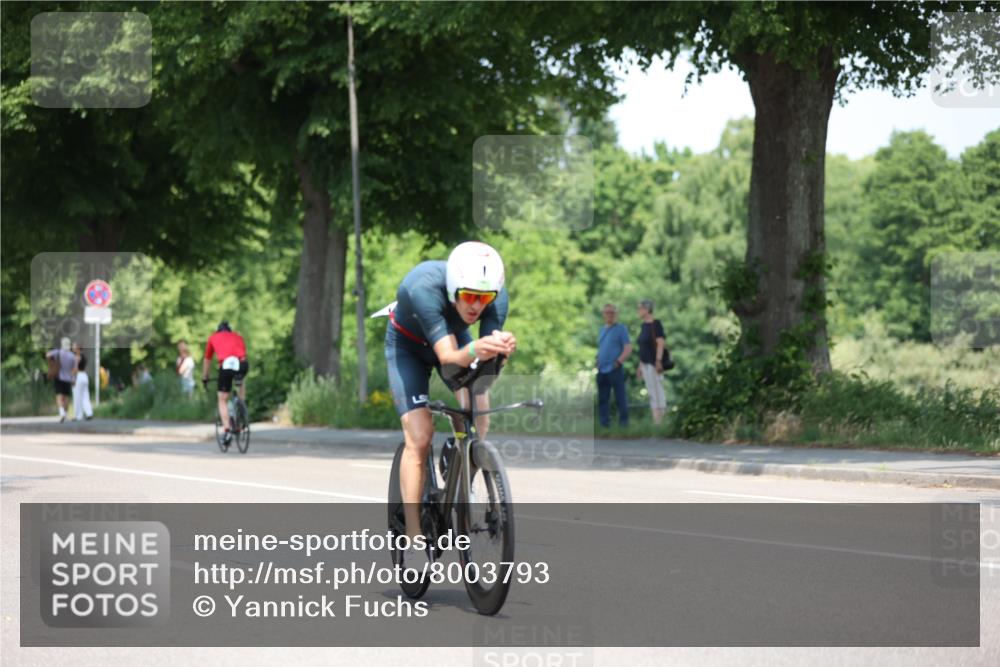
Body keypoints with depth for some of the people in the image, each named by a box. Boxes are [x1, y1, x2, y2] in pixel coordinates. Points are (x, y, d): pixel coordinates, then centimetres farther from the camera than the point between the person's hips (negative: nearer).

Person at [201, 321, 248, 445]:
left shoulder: (213, 338, 30)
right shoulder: (238, 337, 33)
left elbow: (207, 360, 37)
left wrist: (204, 378, 49)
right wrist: (241, 372, 57)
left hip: (226, 365, -2)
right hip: (242, 364, 2)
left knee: (222, 400, 11)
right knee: (241, 382, 37)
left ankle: (227, 430, -4)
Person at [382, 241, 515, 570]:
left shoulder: (497, 296, -30)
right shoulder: (424, 289, -41)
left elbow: (486, 360, -34)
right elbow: (447, 358, -47)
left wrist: (500, 349, -56)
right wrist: (474, 351, -68)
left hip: (454, 336, 4)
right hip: (408, 345, -4)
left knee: (479, 416, -20)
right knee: (419, 437, -17)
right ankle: (413, 539, -13)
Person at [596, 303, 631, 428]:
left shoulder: (621, 328, -2)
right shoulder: (602, 329, 18)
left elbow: (628, 349, -7)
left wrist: (618, 362, -15)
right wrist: (597, 362, 10)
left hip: (615, 370, -7)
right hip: (602, 371, 7)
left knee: (620, 398, -4)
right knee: (602, 399, 7)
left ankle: (624, 422, 1)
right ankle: (604, 424, 11)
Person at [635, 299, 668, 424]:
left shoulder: (656, 324, -13)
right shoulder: (643, 325, 13)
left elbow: (660, 343, -19)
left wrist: (658, 361, -27)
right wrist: (640, 366, 18)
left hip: (655, 363, -9)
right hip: (646, 364, 9)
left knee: (657, 392, -8)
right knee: (651, 392, 8)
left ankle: (659, 422, -7)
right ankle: (655, 421, 10)